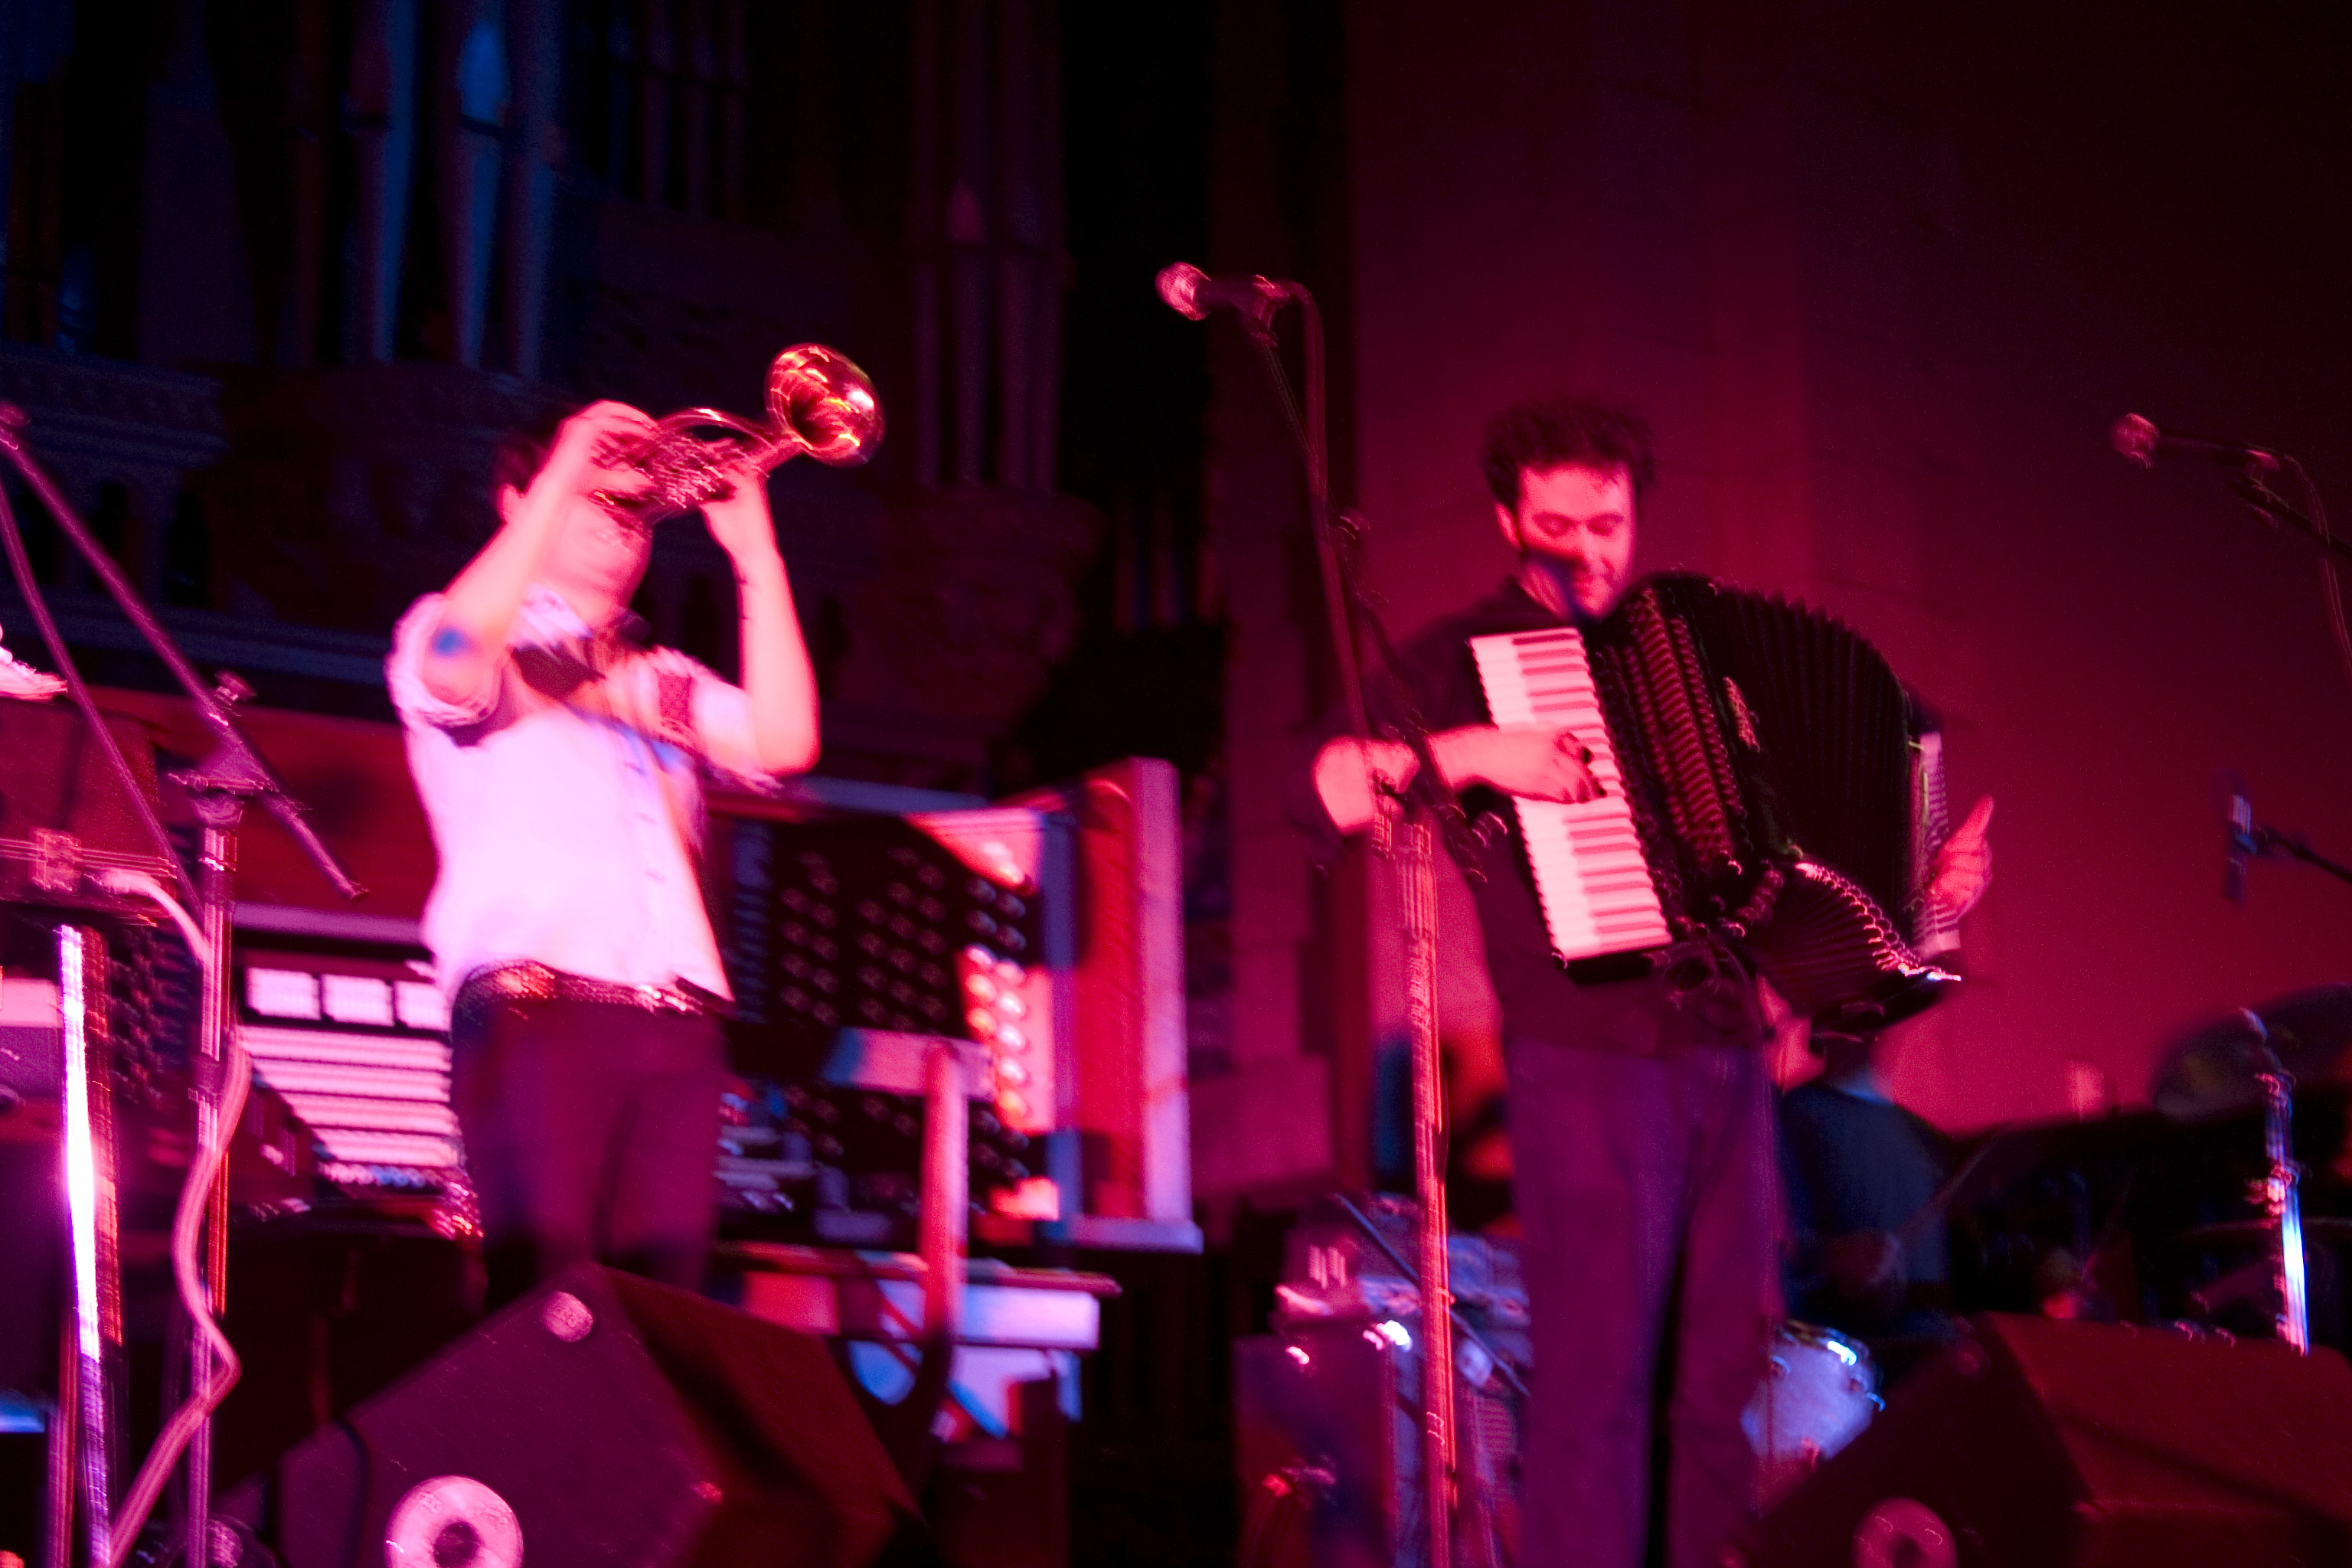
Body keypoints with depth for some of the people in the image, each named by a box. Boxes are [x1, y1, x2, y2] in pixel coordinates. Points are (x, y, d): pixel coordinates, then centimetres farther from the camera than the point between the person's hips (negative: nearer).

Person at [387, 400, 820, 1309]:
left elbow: (783, 742, 8)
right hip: (532, 1003, -4)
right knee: (546, 1289, -15)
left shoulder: (663, 681, 27)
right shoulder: (466, 639, 15)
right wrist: (563, 476, -7)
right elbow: (453, 662, -12)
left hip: (678, 1026, 5)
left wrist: (754, 552, 5)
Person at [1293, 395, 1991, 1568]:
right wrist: (1469, 754, -18)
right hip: (1585, 1052, -5)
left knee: (1723, 1372, 4)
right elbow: (1322, 795, -6)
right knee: (1601, 1367, -11)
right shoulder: (1465, 659, 5)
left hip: (1725, 1049, 5)